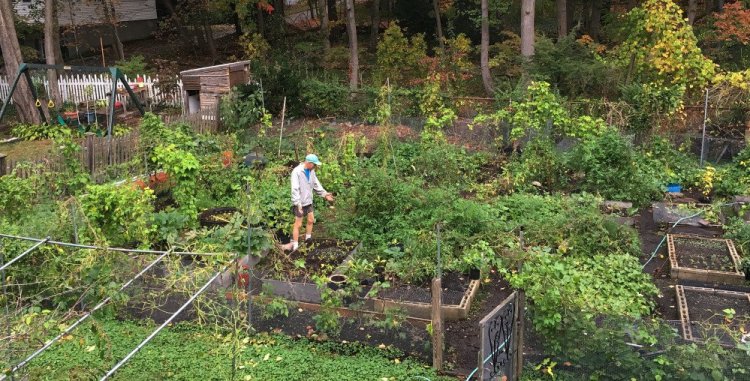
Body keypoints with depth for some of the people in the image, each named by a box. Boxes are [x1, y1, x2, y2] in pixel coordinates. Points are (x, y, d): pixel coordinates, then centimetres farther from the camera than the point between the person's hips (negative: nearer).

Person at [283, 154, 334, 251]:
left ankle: (308, 239, 36)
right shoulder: (297, 172, -20)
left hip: (308, 202, 8)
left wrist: (325, 194, 3)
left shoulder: (311, 171, 4)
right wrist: (298, 203, -31)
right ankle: (294, 245, 6)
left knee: (311, 220, 17)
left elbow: (316, 185, 13)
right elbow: (295, 189, -25)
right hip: (300, 203, -8)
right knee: (298, 224, -2)